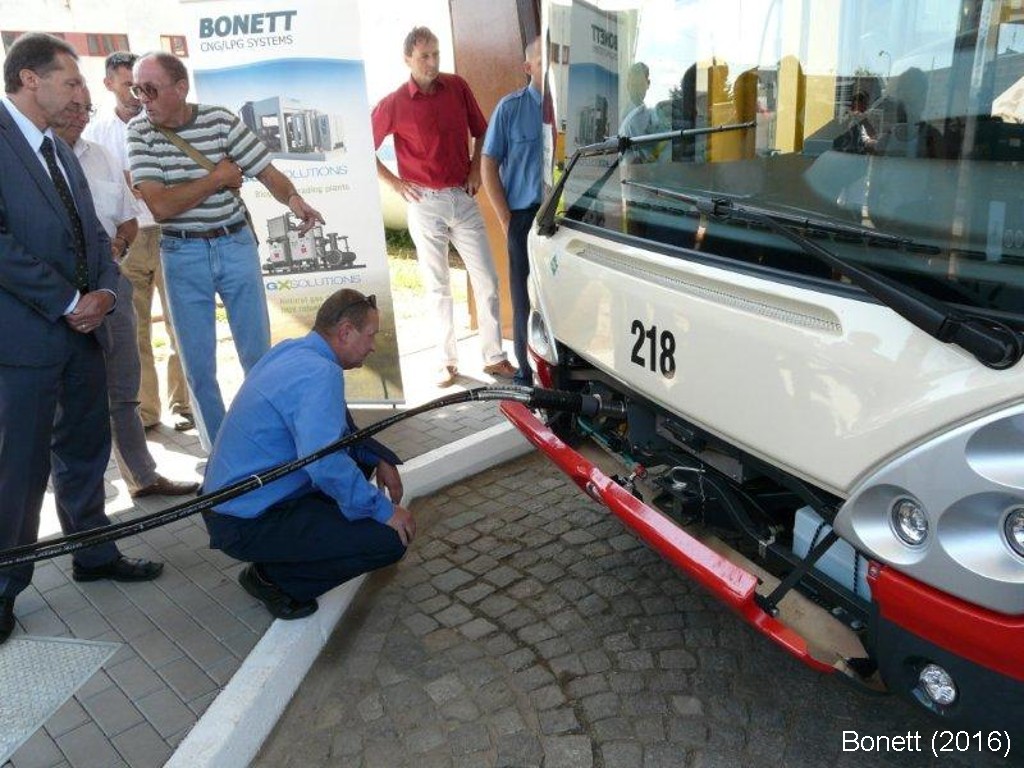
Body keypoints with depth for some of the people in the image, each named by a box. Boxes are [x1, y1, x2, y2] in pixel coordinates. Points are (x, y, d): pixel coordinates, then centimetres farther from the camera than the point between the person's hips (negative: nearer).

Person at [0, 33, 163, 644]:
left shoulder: (60, 151, 16)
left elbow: (92, 233, 16)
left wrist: (105, 291, -2)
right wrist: (69, 302, -16)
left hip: (81, 327, 8)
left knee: (86, 450, 16)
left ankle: (95, 554, 31)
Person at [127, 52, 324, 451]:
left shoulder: (220, 120, -6)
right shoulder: (139, 131, -5)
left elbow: (270, 174, -8)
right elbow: (160, 205, -13)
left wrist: (294, 199, -30)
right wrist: (217, 177, -12)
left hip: (236, 245, 0)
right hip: (182, 255, 1)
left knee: (258, 354, 7)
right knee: (198, 364, 5)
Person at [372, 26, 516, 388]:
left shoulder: (457, 87, 3)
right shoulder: (394, 104, -5)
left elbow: (480, 131, 15)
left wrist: (476, 168, 4)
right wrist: (394, 182, -3)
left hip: (463, 198, 3)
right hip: (425, 204, -3)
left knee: (487, 281, 2)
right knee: (438, 287, 6)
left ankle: (494, 358, 14)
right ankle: (448, 361, 17)